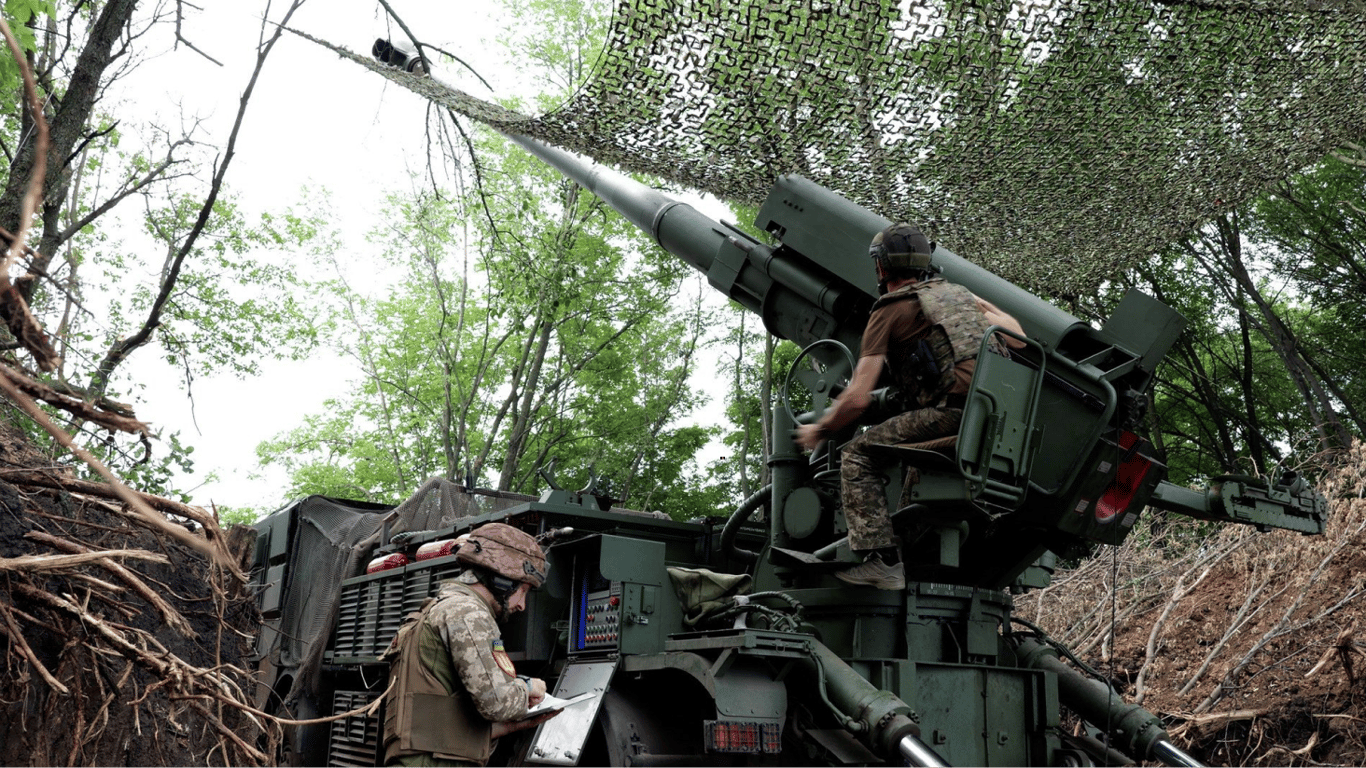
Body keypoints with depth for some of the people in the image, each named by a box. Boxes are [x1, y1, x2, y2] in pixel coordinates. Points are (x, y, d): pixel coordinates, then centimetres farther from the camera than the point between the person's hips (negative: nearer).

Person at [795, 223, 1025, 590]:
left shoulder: (890, 310, 6)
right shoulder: (959, 292, 26)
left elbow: (857, 399, 0)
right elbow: (1018, 339, 26)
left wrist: (817, 431, 16)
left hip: (956, 409, -8)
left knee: (858, 455, -2)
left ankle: (882, 560, -14)